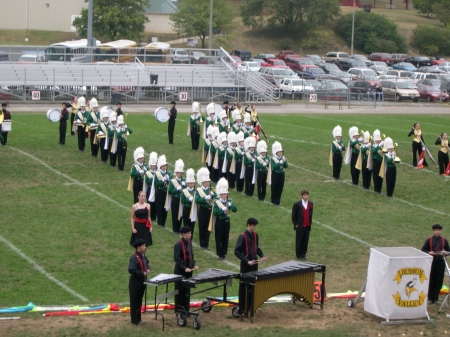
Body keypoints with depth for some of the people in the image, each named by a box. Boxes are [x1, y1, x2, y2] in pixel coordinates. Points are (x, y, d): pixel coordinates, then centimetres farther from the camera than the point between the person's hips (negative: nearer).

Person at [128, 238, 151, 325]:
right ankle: (134, 320, 11)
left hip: (142, 282, 9)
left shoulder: (143, 256, 6)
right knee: (134, 301, 3)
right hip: (135, 282, -9)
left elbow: (146, 264, 22)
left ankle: (138, 319, 26)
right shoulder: (134, 258, -22)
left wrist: (148, 269, 1)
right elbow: (131, 270, -26)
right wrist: (142, 273, -22)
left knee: (139, 301, 17)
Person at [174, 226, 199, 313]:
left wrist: (194, 265, 2)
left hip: (188, 271, 7)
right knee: (180, 292, 2)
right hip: (180, 273, -7)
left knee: (187, 292, 12)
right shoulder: (178, 245, -15)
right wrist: (184, 268, -22)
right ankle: (179, 311, 10)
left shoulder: (189, 243, 8)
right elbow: (177, 259, -16)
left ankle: (186, 310, 20)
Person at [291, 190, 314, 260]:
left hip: (307, 226, 4)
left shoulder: (311, 204, 6)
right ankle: (299, 255, 12)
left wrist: (310, 222, 11)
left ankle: (303, 254, 19)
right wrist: (296, 224, -7)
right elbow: (294, 215, -3)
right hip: (300, 227, -4)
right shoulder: (297, 204, -7)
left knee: (305, 241, 8)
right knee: (299, 241, 3)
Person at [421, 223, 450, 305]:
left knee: (439, 281, 4)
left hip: (441, 262, 1)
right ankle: (430, 298, 11)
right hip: (431, 262, -1)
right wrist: (429, 253, -17)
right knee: (431, 281, 1)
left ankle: (436, 298, 14)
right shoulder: (429, 240, 1)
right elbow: (423, 250, 2)